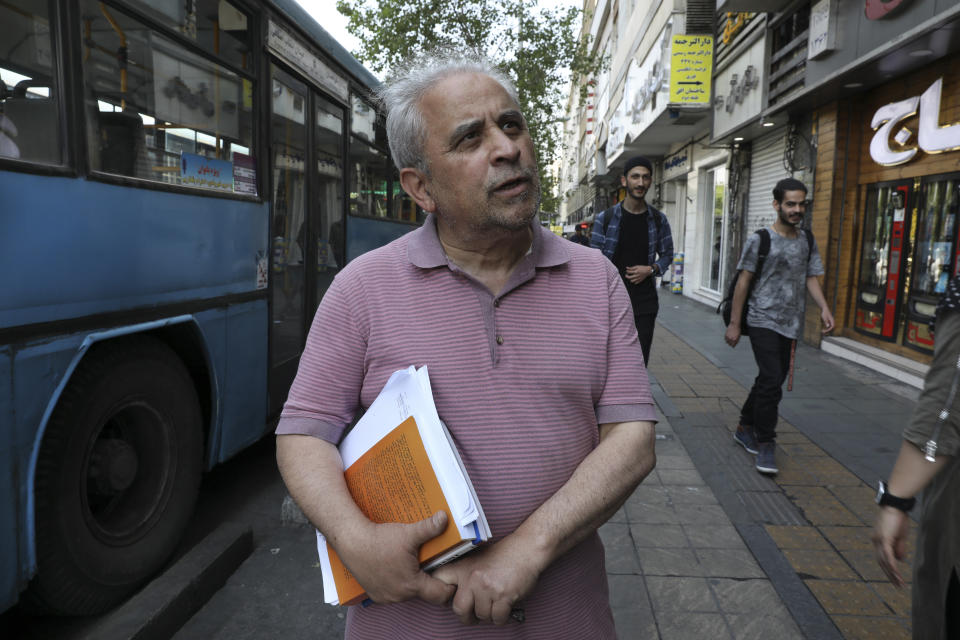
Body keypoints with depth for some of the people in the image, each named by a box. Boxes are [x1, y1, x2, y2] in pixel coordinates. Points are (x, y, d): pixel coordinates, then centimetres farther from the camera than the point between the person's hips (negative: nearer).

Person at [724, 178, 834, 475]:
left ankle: (745, 428, 30)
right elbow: (743, 282, -5)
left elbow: (811, 279, 13)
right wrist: (734, 323, -7)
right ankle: (765, 444, -2)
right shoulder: (760, 240, -5)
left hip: (791, 325, 6)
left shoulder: (807, 242, 12)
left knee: (770, 380, 12)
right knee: (772, 381, -13)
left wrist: (824, 308, -5)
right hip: (764, 322, -6)